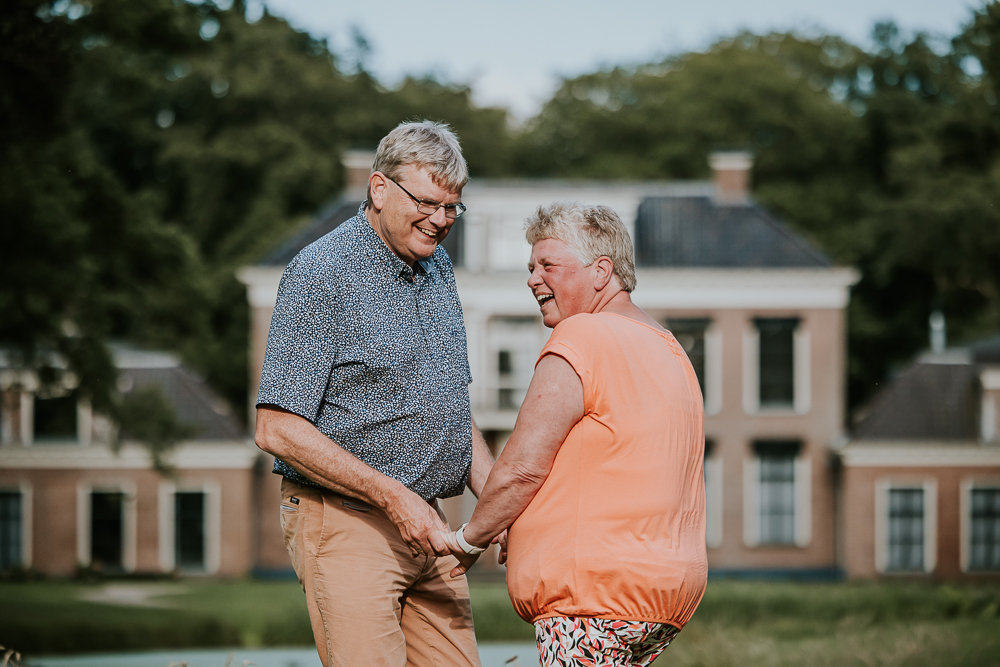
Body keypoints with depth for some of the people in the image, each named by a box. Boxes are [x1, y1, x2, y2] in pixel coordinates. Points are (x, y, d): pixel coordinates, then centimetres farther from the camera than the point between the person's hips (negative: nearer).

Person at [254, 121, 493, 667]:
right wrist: (393, 496, -19)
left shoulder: (437, 268, 15)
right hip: (344, 522, -8)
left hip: (424, 527, 8)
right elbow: (278, 429, -16)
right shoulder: (321, 273, -11)